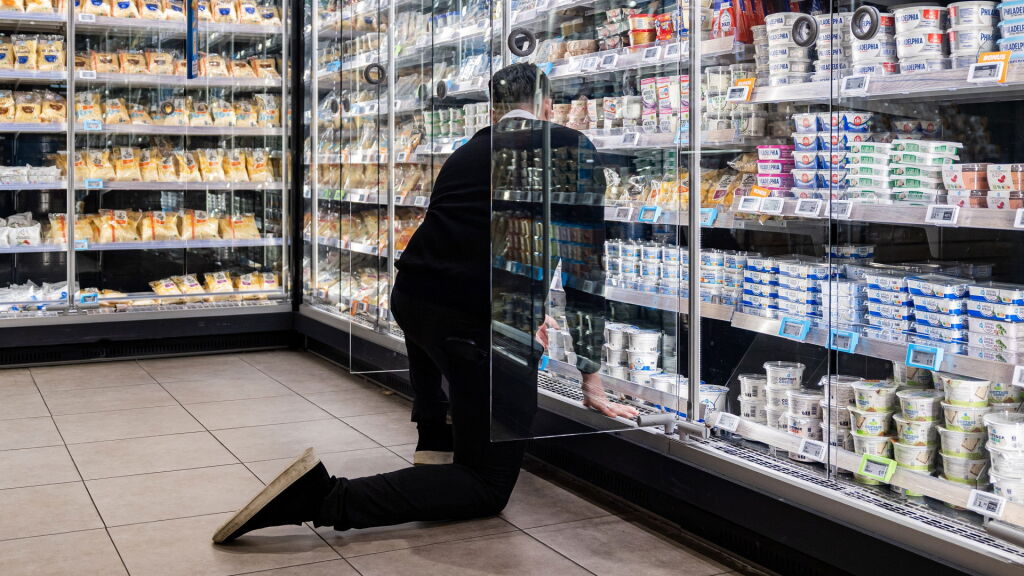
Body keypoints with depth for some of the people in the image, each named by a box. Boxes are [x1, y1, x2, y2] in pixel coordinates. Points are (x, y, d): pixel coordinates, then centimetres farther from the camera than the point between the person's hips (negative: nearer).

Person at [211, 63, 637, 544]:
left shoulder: (466, 153, 20)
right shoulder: (570, 147, 3)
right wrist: (590, 375, 4)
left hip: (407, 300, 7)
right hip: (481, 324, -6)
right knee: (490, 485, 7)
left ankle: (434, 441, 40)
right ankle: (329, 498, -10)